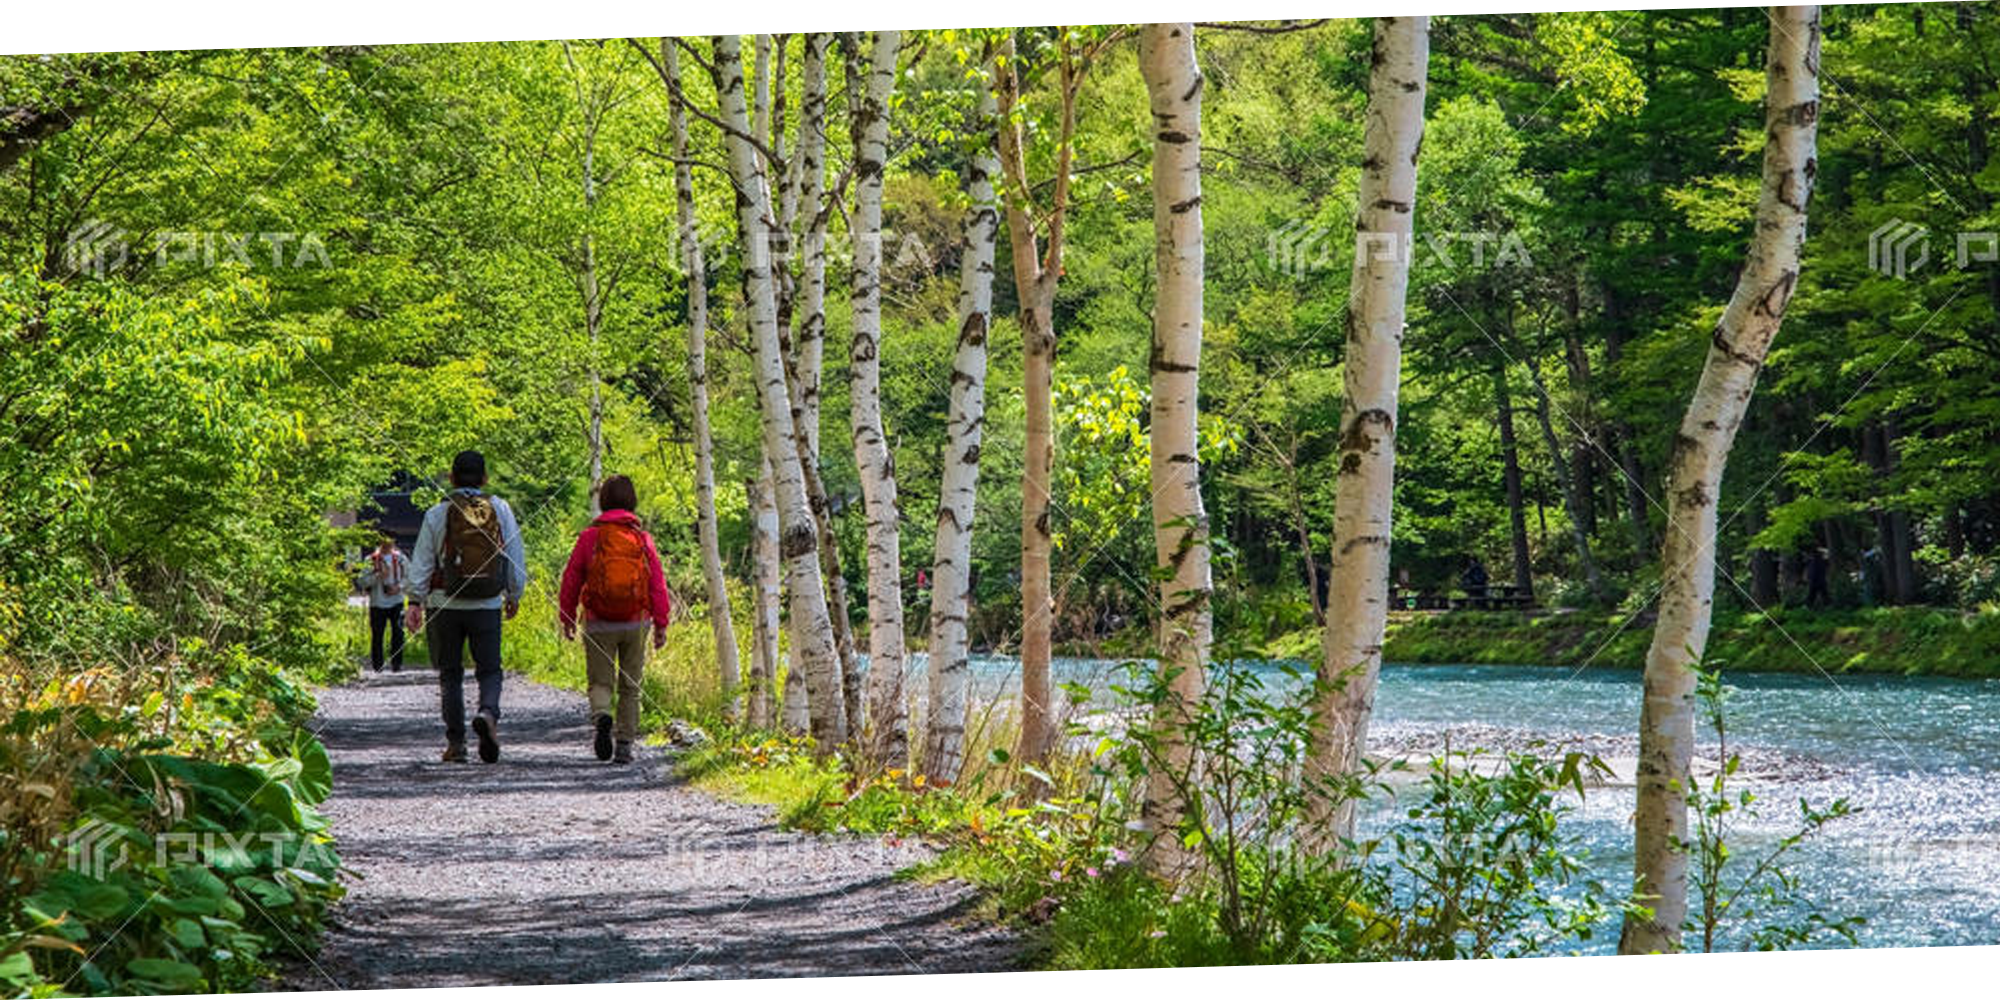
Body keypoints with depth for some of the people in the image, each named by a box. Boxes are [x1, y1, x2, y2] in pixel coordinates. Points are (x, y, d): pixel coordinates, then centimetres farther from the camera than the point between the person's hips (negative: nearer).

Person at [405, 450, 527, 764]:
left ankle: (455, 742, 5)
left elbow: (422, 563, -2)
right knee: (489, 670, 8)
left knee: (450, 675, 9)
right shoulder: (501, 510, 3)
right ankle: (488, 713, -22)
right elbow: (516, 559, 7)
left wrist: (415, 602, 0)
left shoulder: (437, 514, -1)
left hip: (446, 606, 0)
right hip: (488, 606, 0)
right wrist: (514, 596, 17)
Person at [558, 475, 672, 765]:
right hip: (635, 622, 1)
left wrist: (567, 617, 12)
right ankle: (624, 746, 8)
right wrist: (661, 624, 3)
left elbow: (571, 579, 2)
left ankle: (601, 716, -23)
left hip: (599, 624, -1)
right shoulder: (643, 539, 0)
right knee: (630, 687, 11)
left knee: (600, 681, 8)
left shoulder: (590, 537, -2)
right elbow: (658, 584, -1)